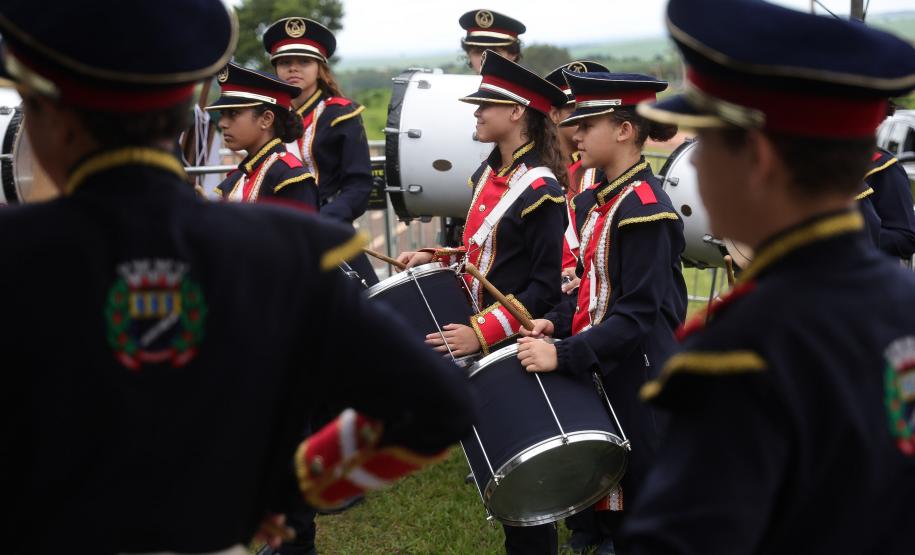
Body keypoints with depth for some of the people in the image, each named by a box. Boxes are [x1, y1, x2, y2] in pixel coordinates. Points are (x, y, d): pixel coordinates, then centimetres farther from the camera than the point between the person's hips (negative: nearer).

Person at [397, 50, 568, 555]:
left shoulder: (540, 190, -19)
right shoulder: (487, 174, 8)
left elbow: (548, 286, -21)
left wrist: (484, 332, -26)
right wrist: (436, 259, 6)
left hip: (517, 345, -8)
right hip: (481, 335, 8)